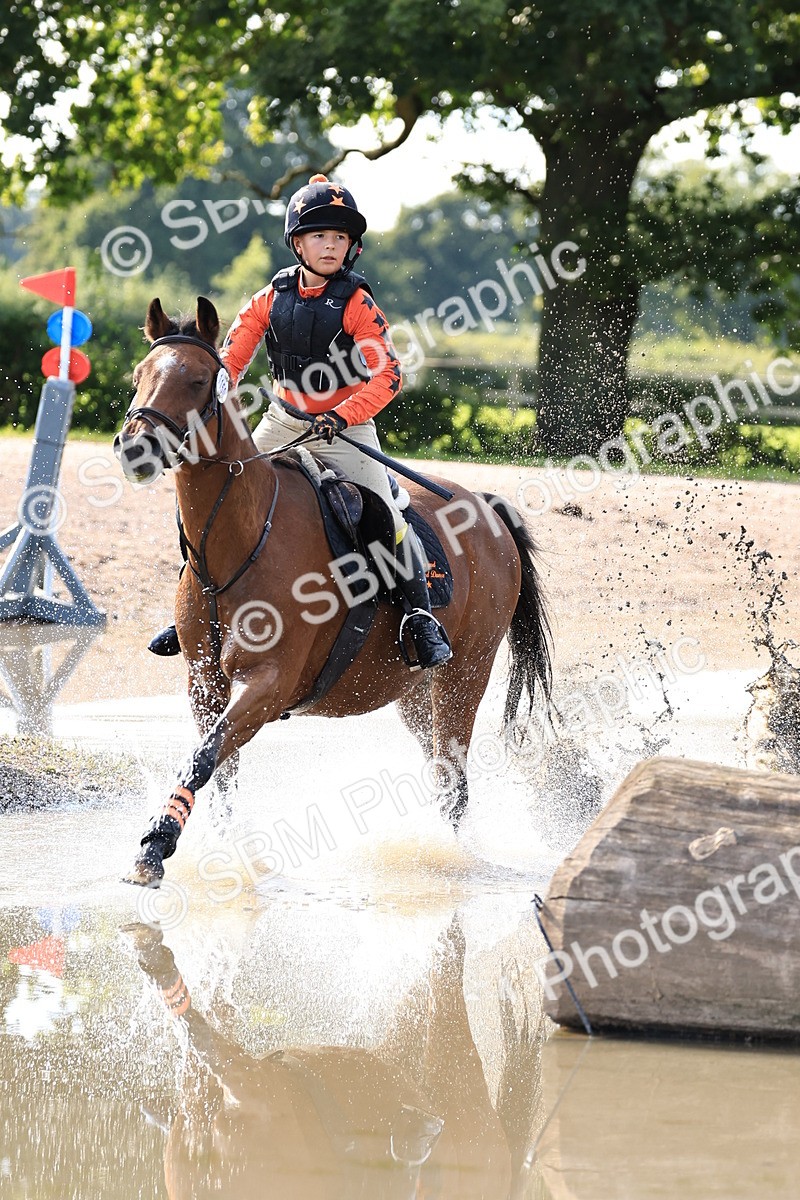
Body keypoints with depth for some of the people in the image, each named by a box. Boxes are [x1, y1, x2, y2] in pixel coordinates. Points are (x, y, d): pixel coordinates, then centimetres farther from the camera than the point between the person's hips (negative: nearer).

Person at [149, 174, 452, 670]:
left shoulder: (356, 303, -11)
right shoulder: (273, 298, -1)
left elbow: (388, 373, -16)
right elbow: (231, 359, 1)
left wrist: (343, 415, -29)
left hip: (346, 428, -4)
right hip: (284, 422, 4)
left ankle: (422, 615, -8)